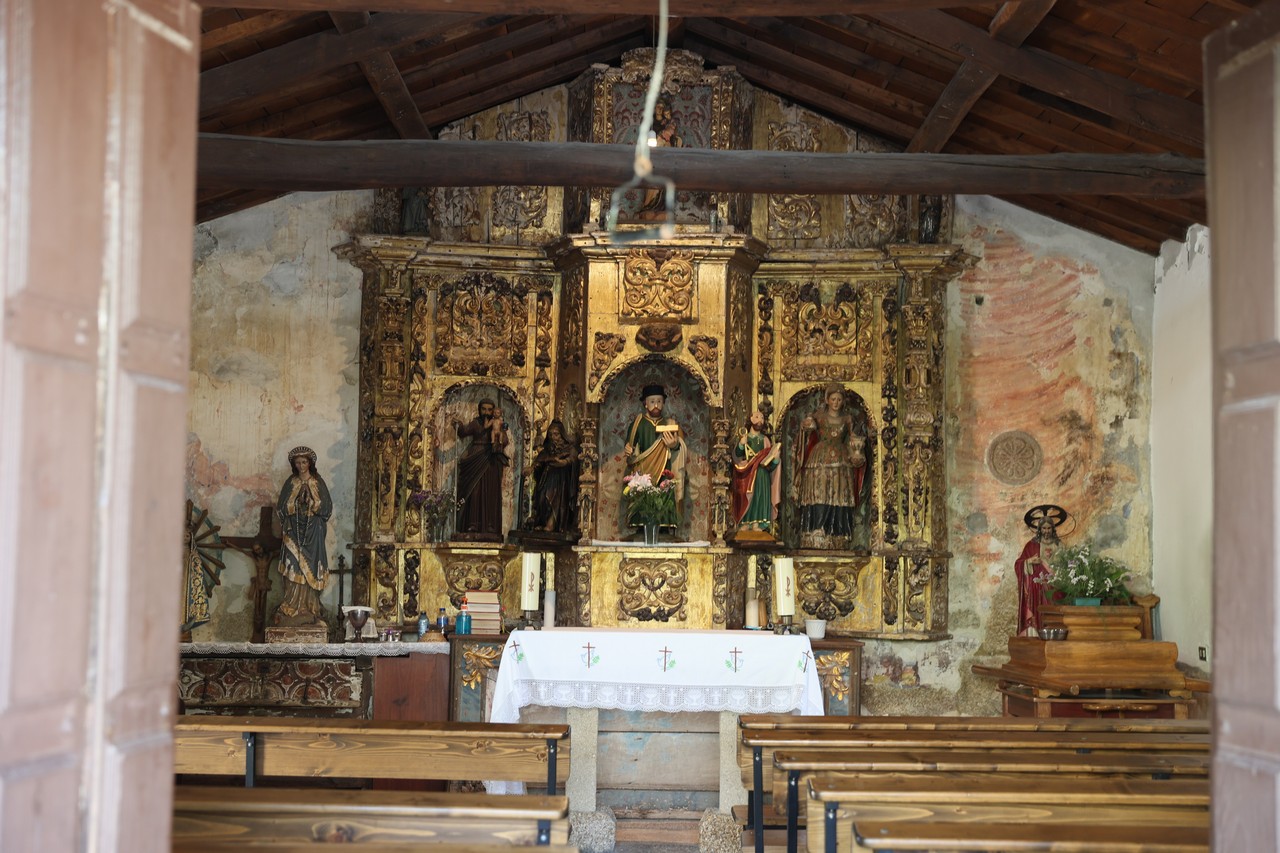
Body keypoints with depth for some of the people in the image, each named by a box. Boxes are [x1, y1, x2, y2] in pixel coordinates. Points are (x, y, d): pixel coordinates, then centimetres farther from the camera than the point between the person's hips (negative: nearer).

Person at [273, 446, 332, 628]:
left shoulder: (318, 482, 4)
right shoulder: (290, 483, 7)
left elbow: (326, 507, 2)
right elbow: (282, 508, 7)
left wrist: (313, 507, -9)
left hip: (313, 531, -1)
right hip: (294, 529, 1)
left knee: (309, 567, -3)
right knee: (294, 567, -8)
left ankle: (309, 607, -1)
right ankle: (293, 608, -7)